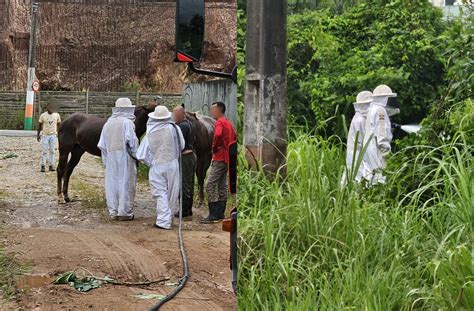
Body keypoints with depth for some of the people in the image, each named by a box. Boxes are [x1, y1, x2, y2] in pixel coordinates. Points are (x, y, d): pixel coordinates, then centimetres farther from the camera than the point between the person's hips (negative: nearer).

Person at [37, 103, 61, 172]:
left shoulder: (57, 115, 0)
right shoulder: (43, 115, -5)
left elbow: (59, 124, 10)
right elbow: (39, 125, 4)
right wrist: (38, 134, 5)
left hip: (53, 135, 2)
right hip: (44, 135, -2)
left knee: (52, 151, 1)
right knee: (44, 151, -3)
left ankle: (51, 166, 4)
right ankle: (42, 166, 2)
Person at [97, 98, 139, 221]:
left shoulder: (108, 123, 12)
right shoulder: (127, 122, -8)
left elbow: (102, 145, 12)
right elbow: (131, 140, -17)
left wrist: (105, 160, 17)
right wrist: (136, 154, -5)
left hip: (110, 157, 6)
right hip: (125, 156, -6)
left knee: (112, 183, 10)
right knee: (125, 183, 1)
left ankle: (113, 211, 14)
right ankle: (124, 212, 3)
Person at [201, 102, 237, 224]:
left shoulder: (220, 122, -13)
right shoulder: (228, 122, 16)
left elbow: (217, 135, -32)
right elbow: (234, 137, 25)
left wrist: (214, 147, -16)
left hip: (219, 158, -10)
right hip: (227, 157, 10)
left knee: (210, 185, -11)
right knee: (222, 186, 12)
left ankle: (213, 215, -15)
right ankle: (221, 213, 15)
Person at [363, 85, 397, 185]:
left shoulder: (372, 109, 15)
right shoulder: (380, 110, -13)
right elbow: (381, 131, -17)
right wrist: (385, 148, -16)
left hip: (369, 144, 10)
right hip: (376, 146, -10)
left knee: (370, 172, 11)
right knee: (378, 173, -9)